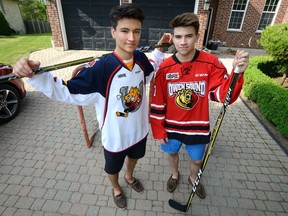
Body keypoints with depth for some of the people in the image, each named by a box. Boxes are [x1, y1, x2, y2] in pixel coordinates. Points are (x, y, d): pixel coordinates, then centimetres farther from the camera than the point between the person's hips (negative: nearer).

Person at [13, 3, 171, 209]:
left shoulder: (140, 58, -11)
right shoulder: (101, 67, -28)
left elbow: (150, 72, 12)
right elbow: (68, 91, -24)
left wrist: (160, 48, 6)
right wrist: (35, 75, -38)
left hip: (140, 129, 5)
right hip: (115, 135, -5)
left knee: (134, 156, 33)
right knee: (113, 167, 24)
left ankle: (130, 176, 68)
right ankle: (116, 188, 60)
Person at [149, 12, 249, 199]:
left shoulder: (211, 63, -15)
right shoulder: (164, 68, -15)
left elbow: (223, 95, -16)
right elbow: (157, 103, -8)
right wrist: (158, 130, -4)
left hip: (198, 127, 0)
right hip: (171, 127, 0)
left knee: (197, 159, 23)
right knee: (172, 153, 25)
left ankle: (193, 179, 59)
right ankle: (175, 175, 60)